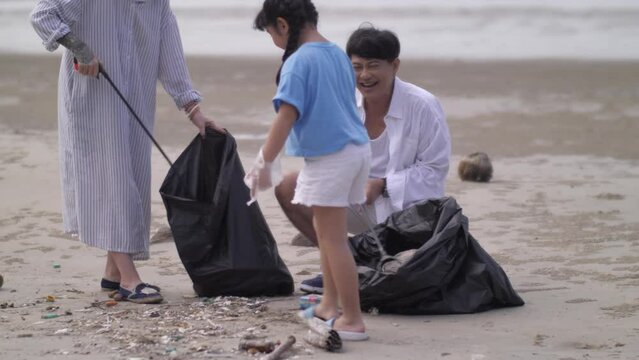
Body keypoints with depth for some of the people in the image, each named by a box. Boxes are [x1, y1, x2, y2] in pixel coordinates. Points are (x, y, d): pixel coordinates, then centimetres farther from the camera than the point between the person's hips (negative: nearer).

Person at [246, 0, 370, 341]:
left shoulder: (298, 62, -14)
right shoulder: (338, 54, 12)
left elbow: (286, 117, -20)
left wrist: (264, 163, -18)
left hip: (329, 157, -9)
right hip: (356, 147, 9)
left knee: (334, 239, -3)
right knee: (326, 231, 21)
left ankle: (353, 319, -2)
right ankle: (330, 304, 30)